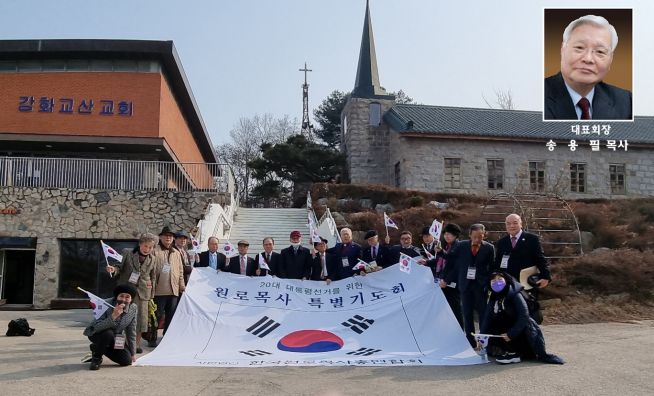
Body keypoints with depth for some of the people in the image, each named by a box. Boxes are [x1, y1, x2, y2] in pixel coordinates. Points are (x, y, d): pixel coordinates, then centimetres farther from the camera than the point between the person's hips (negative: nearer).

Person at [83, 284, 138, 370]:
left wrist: (132, 353, -1)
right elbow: (96, 327, -35)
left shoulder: (133, 308, -14)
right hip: (97, 334, -5)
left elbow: (131, 332, -4)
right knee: (108, 333, -38)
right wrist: (113, 316, -48)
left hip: (116, 338, 5)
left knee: (127, 361, -8)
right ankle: (96, 357, -8)